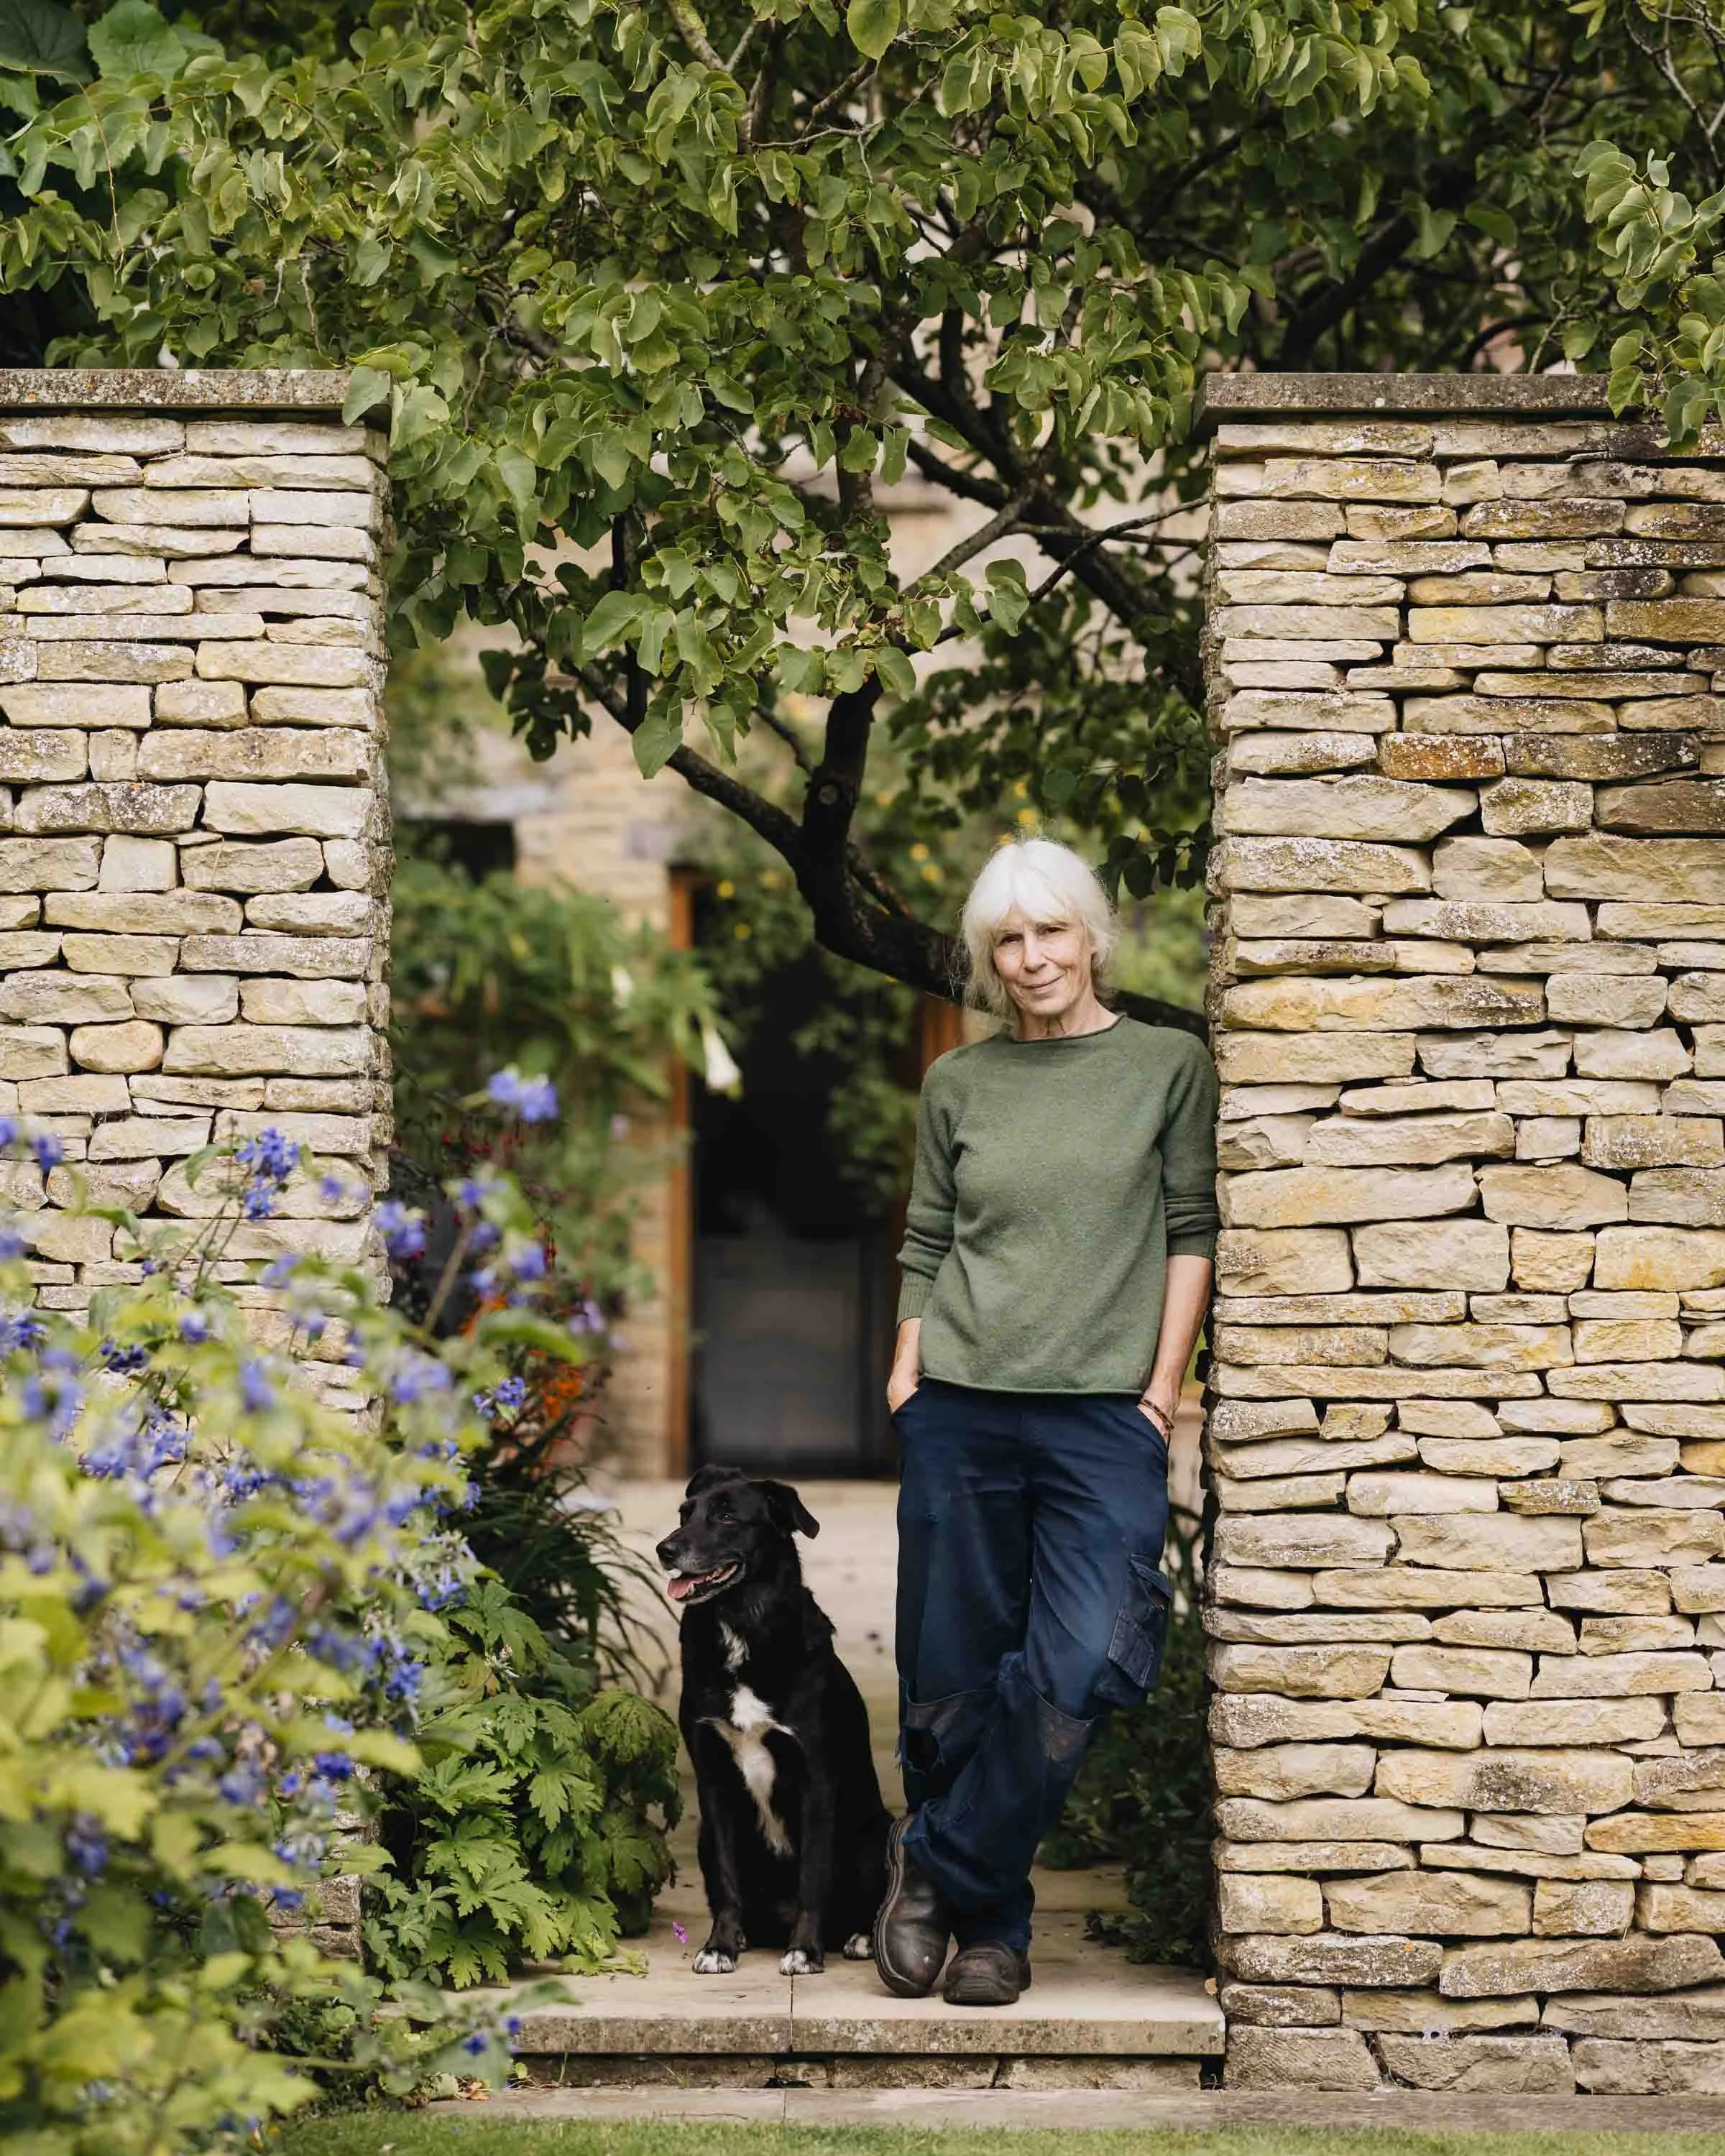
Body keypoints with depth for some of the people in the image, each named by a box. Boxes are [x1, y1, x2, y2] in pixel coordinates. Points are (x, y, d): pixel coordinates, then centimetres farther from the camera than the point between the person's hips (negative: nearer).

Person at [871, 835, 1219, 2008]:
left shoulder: (1171, 1066, 4)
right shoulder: (958, 1084, 10)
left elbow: (1192, 1232, 3)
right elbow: (927, 1242, 14)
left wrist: (1164, 1387, -3)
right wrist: (905, 1372, 4)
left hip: (1104, 1415, -2)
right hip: (961, 1411, 2)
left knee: (1083, 1666, -16)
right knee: (950, 1676, 2)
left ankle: (941, 1868, 2)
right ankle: (990, 1923, 16)